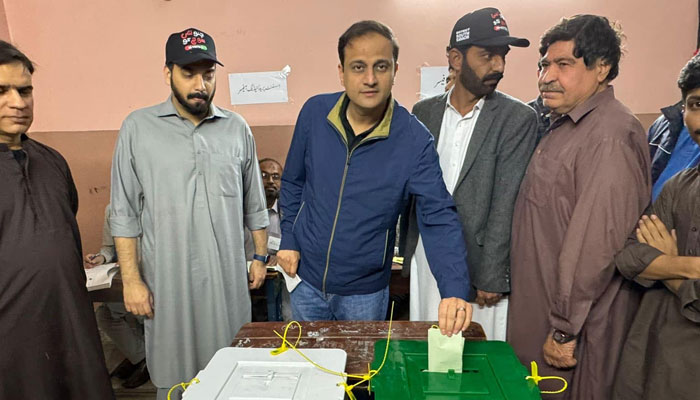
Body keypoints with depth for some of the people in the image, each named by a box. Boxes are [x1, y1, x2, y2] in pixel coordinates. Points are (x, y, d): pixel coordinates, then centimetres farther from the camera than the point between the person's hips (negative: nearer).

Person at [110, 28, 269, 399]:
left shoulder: (237, 128, 3)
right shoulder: (138, 127, -3)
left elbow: (254, 202, 10)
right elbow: (124, 213, -2)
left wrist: (260, 256, 10)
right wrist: (131, 279, -4)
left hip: (228, 277, 2)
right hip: (167, 280, -1)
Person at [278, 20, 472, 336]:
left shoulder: (415, 140, -19)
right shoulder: (314, 112, -11)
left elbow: (439, 218, -20)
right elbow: (293, 181, 3)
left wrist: (455, 290, -32)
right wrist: (288, 238, -1)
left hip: (366, 293, -2)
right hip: (305, 278, 2)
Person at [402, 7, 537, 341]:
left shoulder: (518, 118, -6)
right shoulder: (424, 112, 5)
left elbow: (506, 203, -11)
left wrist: (491, 276, -12)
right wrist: (409, 255, 9)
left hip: (480, 265, -3)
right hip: (426, 264, 4)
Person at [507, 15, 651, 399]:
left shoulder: (611, 134, -20)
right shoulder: (562, 126, 10)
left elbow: (598, 242, -24)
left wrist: (566, 330, -18)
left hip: (575, 330, -8)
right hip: (537, 310, 9)